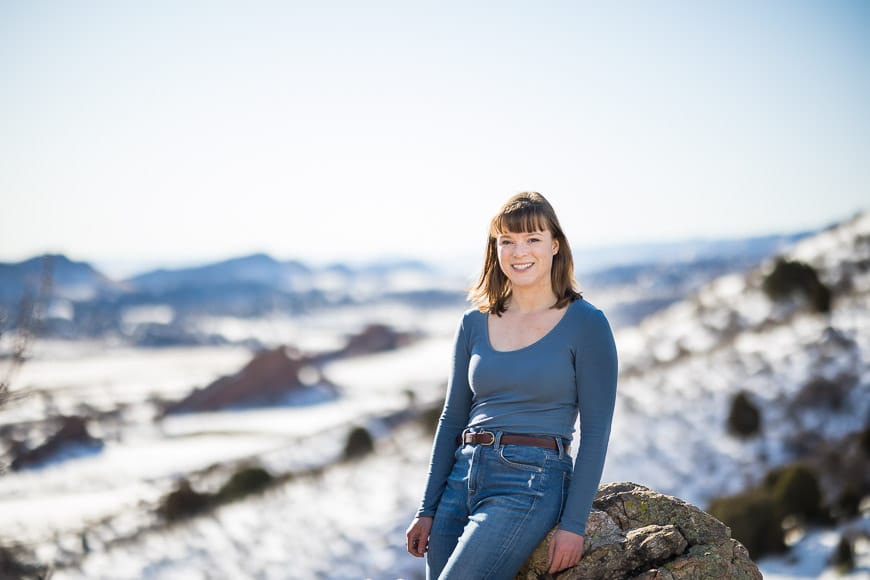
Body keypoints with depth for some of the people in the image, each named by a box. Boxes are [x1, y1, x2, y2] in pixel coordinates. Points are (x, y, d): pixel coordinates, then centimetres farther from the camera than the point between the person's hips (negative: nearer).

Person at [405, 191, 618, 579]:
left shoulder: (586, 324, -3)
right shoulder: (475, 323, 11)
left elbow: (595, 431, -5)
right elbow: (452, 418, 14)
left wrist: (573, 524, -11)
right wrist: (427, 510, 11)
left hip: (532, 484, -5)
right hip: (461, 479, 6)